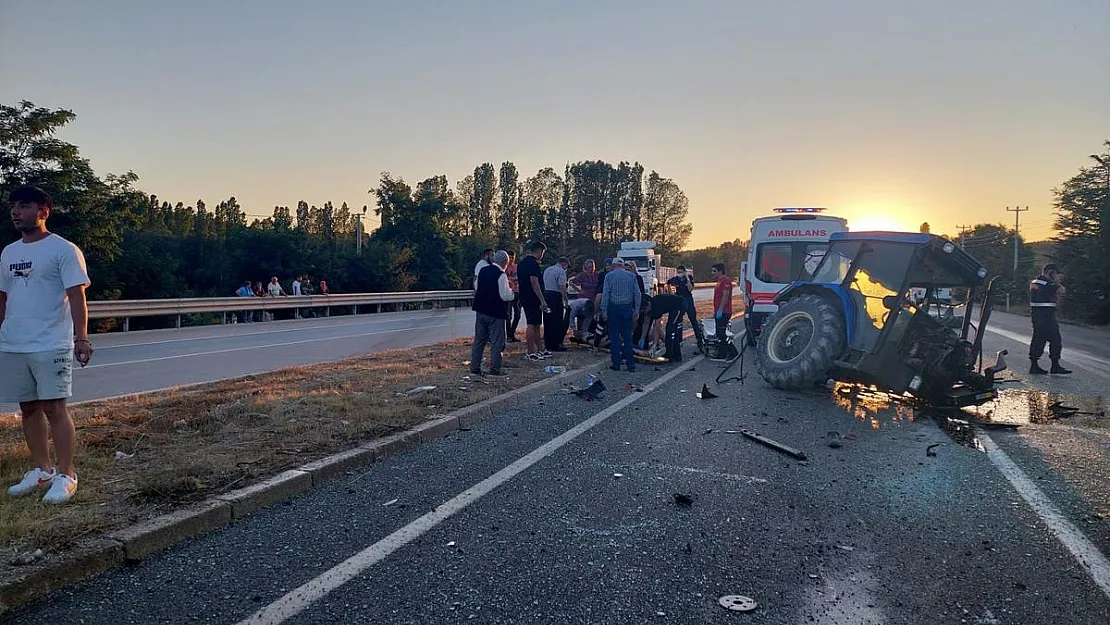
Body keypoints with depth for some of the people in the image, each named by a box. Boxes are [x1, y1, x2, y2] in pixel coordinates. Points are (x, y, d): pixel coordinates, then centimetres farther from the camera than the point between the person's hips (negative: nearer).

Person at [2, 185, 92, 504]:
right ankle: (42, 469, 23)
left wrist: (81, 338, -18)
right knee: (29, 408, 12)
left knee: (54, 408, -6)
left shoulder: (64, 250, -5)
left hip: (50, 346, -7)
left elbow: (77, 297, -11)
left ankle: (66, 476, 1)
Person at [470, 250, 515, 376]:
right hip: (496, 312, -7)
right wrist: (512, 290, 1)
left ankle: (474, 367, 16)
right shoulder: (501, 275, -16)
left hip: (480, 310, 7)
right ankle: (495, 369, 4)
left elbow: (476, 289, 15)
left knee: (479, 339, 13)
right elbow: (505, 296, -18)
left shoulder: (482, 270, 5)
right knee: (497, 342, 3)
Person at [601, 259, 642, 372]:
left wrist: (604, 311, -4)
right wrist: (636, 310, 8)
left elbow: (605, 294, -6)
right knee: (627, 335, 8)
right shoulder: (631, 276, 7)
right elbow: (638, 294, 5)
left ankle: (616, 363, 4)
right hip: (627, 308, 2)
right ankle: (630, 363, 5)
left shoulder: (609, 276, 0)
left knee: (614, 336, 3)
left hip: (614, 308, -2)